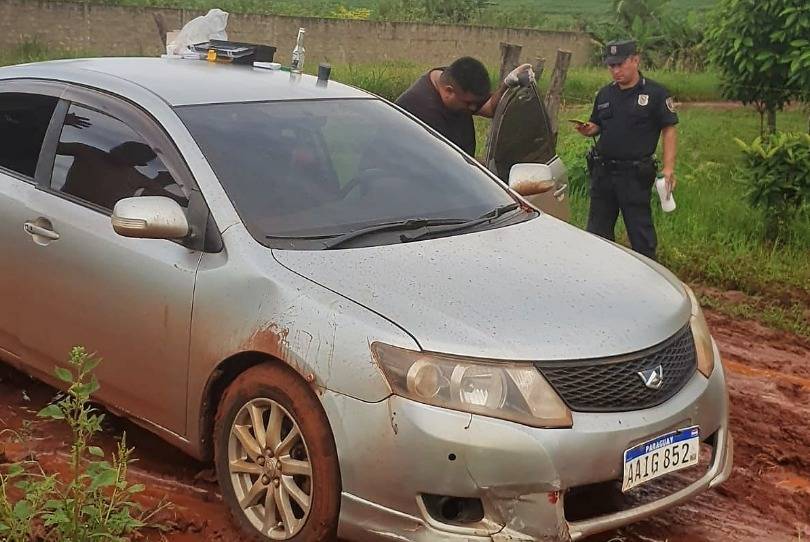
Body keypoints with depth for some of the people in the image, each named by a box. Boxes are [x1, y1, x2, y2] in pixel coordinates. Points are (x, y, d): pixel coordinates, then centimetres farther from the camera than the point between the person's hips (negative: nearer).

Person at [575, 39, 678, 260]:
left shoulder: (655, 93, -5)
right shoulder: (605, 94, 11)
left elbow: (669, 130, -6)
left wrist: (668, 167, -15)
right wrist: (588, 130, -4)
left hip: (635, 174, -6)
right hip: (602, 171, 6)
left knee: (640, 232, 1)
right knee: (597, 231, 12)